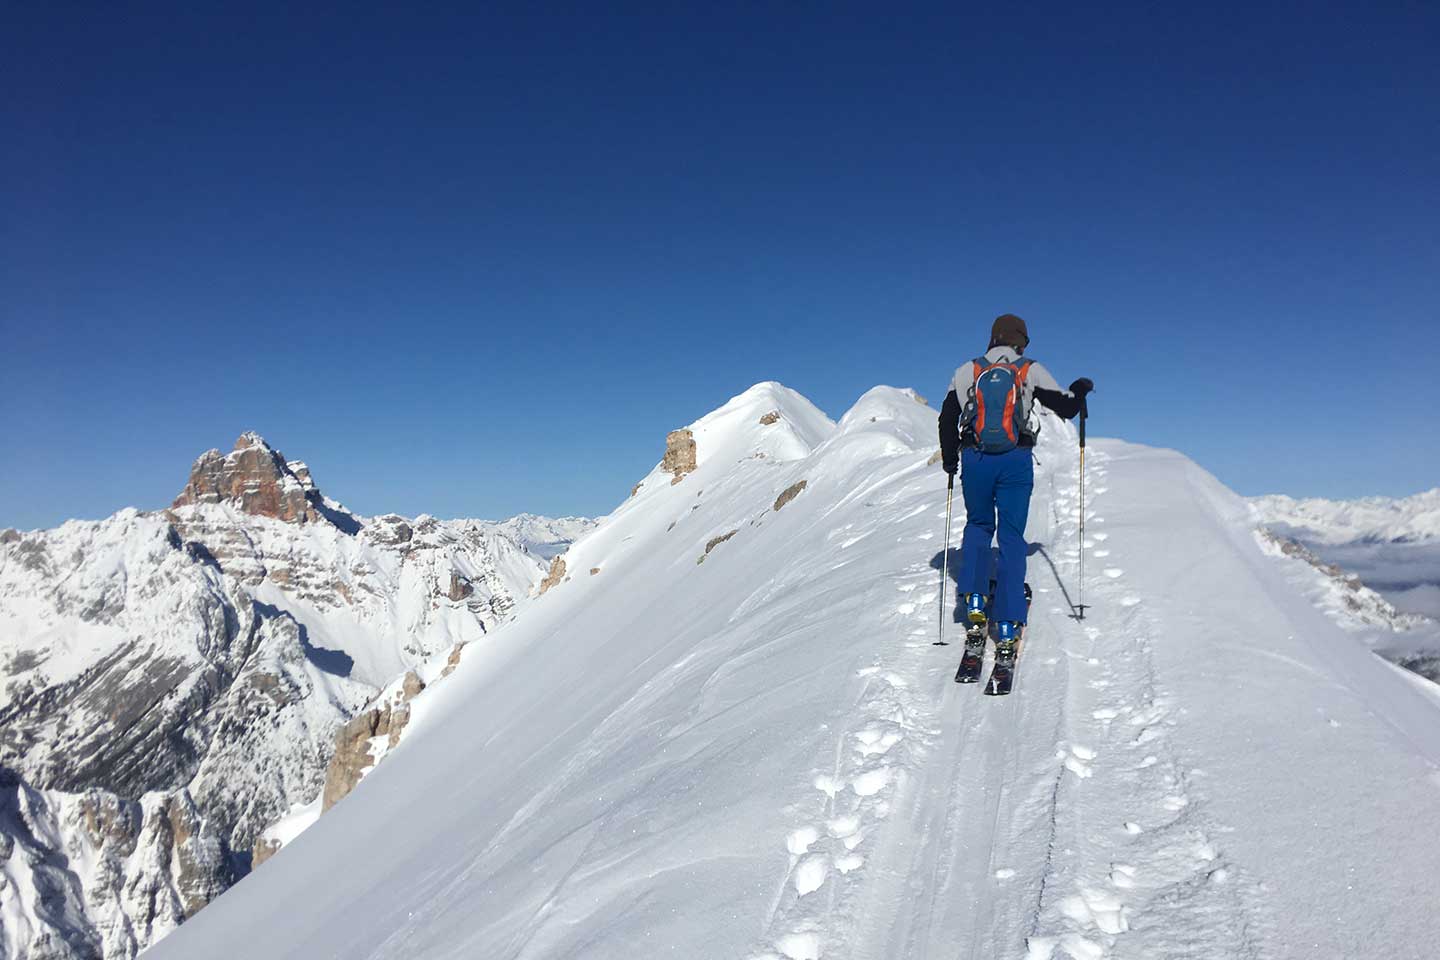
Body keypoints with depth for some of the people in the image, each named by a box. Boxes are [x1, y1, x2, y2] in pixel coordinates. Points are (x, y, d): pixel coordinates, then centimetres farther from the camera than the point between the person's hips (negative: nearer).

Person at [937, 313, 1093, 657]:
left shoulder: (966, 371, 6)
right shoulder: (1031, 371, 4)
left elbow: (947, 419, 5)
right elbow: (1066, 408, 9)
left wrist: (950, 460, 18)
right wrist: (1080, 390, 32)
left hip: (975, 459, 1)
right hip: (1015, 461, -1)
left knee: (978, 526, 23)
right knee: (1012, 538, 4)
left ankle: (974, 600, 7)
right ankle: (1007, 628, 0)